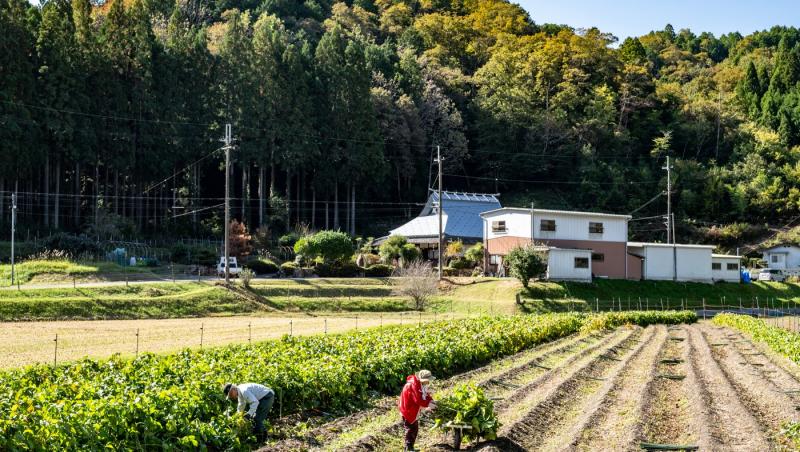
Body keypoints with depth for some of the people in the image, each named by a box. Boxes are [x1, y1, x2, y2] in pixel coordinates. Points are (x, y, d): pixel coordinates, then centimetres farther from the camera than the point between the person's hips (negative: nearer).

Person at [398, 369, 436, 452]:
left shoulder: (421, 384, 2)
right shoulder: (414, 385, -28)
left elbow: (426, 395, 6)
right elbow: (419, 400, -29)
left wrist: (431, 401, -13)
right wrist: (429, 404, -21)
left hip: (414, 410, 10)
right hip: (407, 409, -10)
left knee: (415, 429, 16)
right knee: (410, 429, -6)